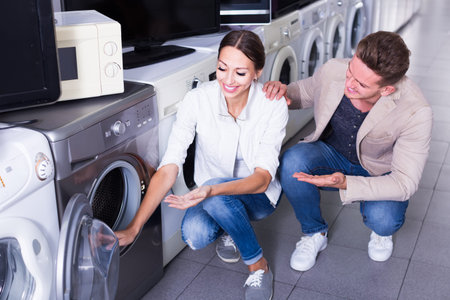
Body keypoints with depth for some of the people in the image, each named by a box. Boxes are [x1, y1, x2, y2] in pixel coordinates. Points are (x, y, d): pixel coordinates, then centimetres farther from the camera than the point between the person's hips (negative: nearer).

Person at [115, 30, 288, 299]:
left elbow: (263, 177, -26)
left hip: (258, 195, -1)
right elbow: (169, 168, -24)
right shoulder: (198, 100, -20)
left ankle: (259, 266, -10)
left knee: (217, 198, -35)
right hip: (210, 193, 2)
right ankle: (227, 229, 6)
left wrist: (213, 190, -46)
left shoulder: (273, 105, -22)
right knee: (194, 235, -31)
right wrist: (133, 229, -31)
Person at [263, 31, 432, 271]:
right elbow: (304, 93, 2)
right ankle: (314, 233, -2)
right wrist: (284, 92, -24)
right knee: (292, 161, -30)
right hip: (331, 154, 3)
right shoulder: (332, 71, -23)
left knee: (382, 219, -33)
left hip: (380, 172, -2)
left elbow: (405, 183, -29)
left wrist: (346, 184, -44)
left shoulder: (415, 112, -32)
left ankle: (381, 230, 10)